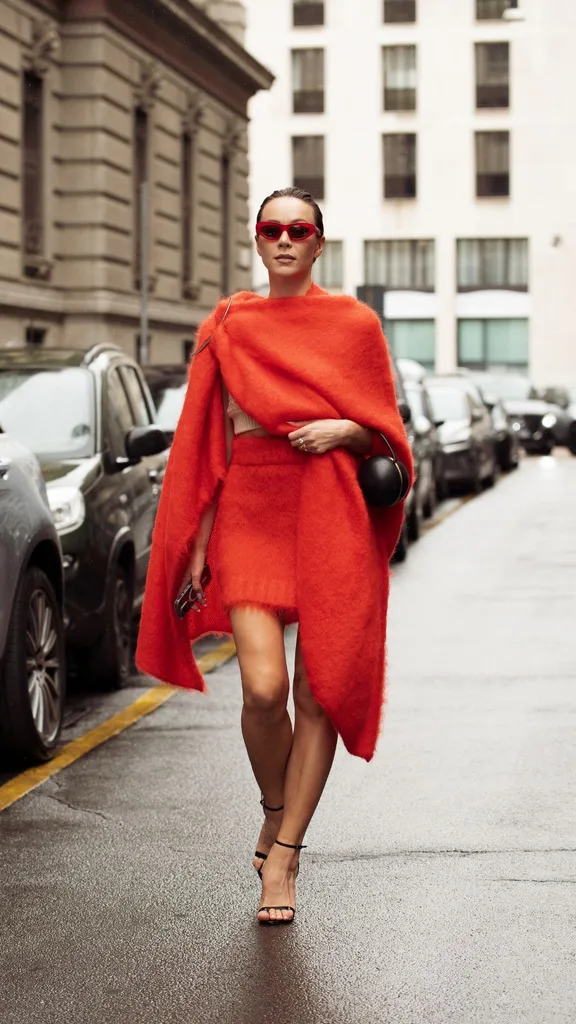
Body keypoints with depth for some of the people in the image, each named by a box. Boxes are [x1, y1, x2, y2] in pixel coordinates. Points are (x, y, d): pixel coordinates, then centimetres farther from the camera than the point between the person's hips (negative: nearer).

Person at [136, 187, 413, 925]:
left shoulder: (354, 323, 8)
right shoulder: (227, 328, 10)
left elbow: (385, 428, 12)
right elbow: (207, 446, 11)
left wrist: (342, 429, -10)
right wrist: (198, 543, 5)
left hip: (331, 513, 0)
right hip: (248, 511, 0)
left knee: (320, 691, -2)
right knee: (264, 687, -13)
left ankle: (283, 858, 10)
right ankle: (274, 814, 17)